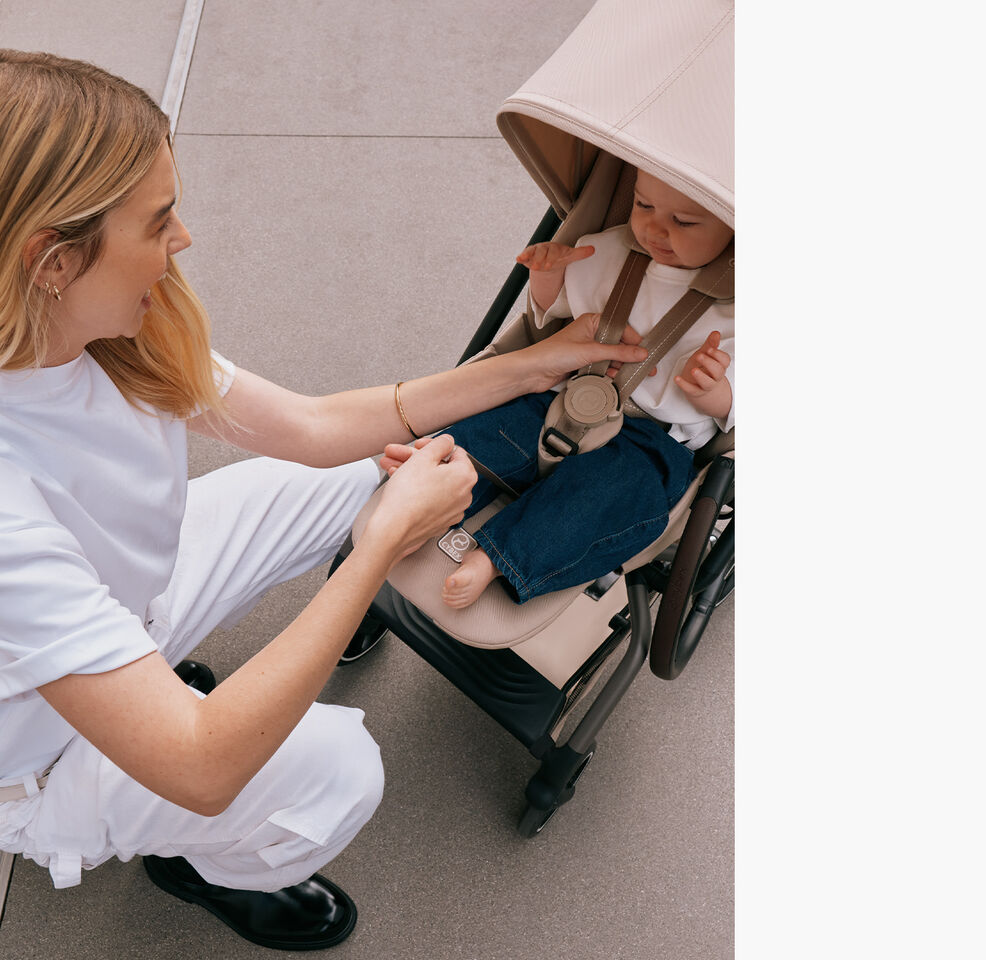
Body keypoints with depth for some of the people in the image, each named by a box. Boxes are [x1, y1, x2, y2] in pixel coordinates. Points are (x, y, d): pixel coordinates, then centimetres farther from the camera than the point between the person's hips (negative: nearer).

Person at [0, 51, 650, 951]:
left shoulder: (109, 332, -19)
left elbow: (310, 426, -9)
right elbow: (200, 769, -40)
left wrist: (532, 364, -9)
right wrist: (391, 536, -37)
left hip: (121, 610, 7)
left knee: (344, 477, 5)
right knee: (333, 767, -27)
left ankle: (167, 673, 22)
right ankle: (195, 861, 10)